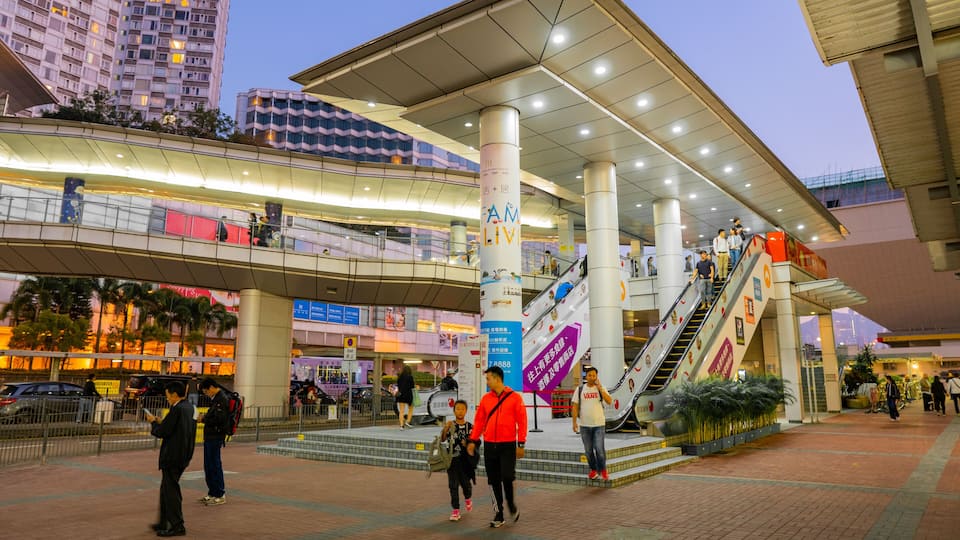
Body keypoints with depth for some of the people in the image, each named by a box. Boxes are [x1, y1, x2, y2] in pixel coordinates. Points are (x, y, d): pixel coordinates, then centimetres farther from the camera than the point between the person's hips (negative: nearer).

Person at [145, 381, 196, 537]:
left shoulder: (177, 409, -20)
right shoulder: (189, 407, 9)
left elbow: (162, 432, -18)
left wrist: (153, 422, -1)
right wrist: (160, 422, 10)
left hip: (172, 457, -9)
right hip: (183, 455, 9)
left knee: (171, 490, 0)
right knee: (166, 489, 20)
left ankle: (177, 526, 7)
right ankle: (163, 523, 30)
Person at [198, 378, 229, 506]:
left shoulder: (221, 399, -16)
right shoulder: (216, 398, 16)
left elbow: (219, 419, -24)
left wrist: (203, 419, -13)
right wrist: (205, 417, 4)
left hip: (215, 437, -10)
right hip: (210, 436, 10)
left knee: (214, 465, -4)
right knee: (209, 465, 16)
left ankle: (220, 495, 4)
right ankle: (212, 493, 26)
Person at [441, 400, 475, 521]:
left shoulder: (470, 427, -1)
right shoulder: (450, 425, -3)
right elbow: (442, 439, -12)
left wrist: (468, 444, -15)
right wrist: (445, 429, -29)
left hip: (465, 460, 0)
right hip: (452, 459, 0)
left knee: (465, 483, 6)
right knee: (453, 485, 2)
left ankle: (468, 498, 39)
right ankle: (455, 510, 12)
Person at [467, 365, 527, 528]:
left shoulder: (515, 397, -4)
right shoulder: (485, 398, 6)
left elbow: (522, 421, -4)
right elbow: (479, 420, 9)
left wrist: (521, 444, -7)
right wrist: (473, 440, 2)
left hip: (508, 445, -3)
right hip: (489, 445, 3)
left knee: (507, 477, -10)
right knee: (494, 481, 6)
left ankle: (511, 505, 19)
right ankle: (499, 513, 19)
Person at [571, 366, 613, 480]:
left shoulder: (601, 388, 1)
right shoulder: (580, 389, 0)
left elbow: (609, 401, -14)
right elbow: (575, 407, 0)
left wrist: (600, 388, -18)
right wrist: (574, 422, -6)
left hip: (599, 424, -1)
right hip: (584, 425, 1)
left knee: (599, 449, -7)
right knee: (588, 450, 7)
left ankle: (603, 470, 10)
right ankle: (593, 470, 23)